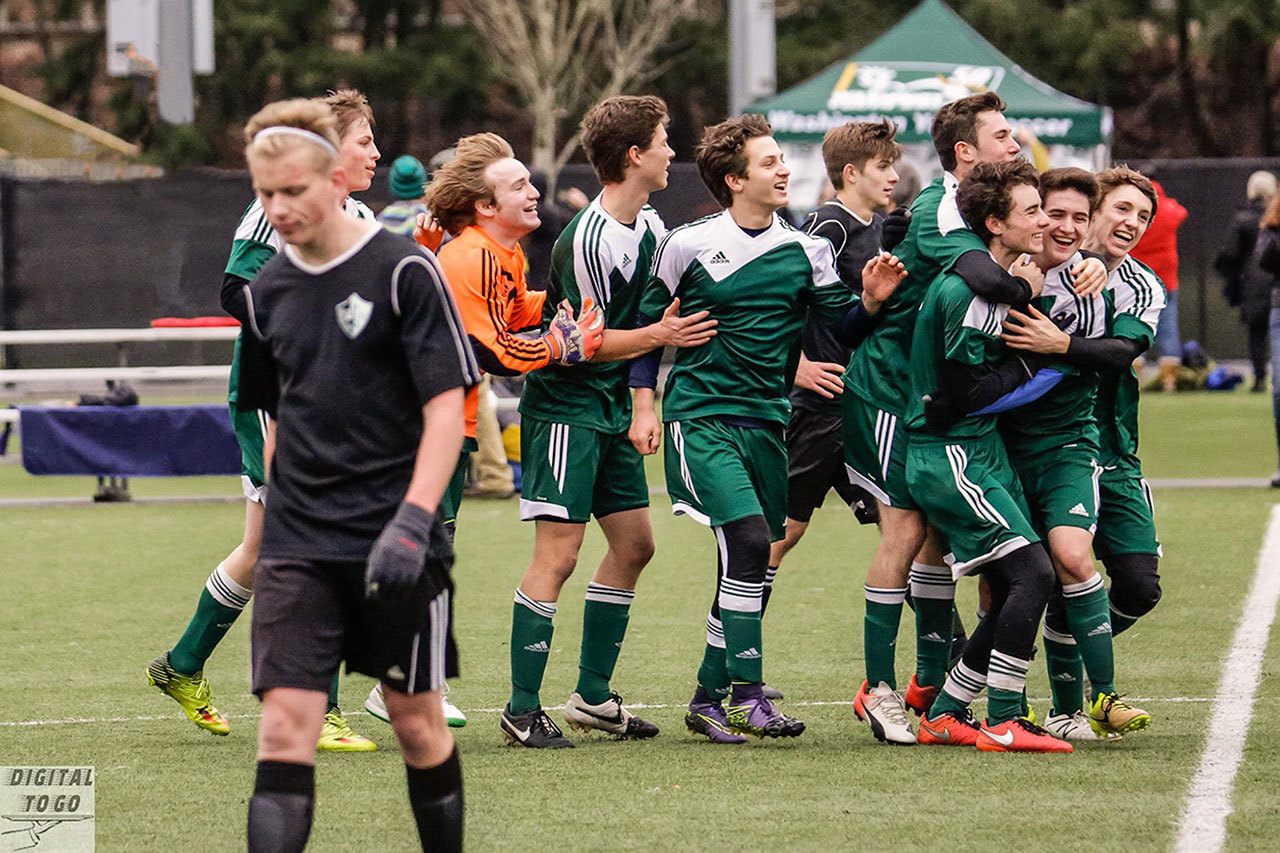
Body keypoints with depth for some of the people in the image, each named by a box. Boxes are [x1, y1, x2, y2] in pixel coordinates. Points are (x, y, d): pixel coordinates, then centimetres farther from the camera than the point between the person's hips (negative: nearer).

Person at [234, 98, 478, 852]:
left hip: (395, 544, -3)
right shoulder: (268, 290, 8)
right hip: (298, 548, 3)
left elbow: (447, 405, -11)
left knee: (417, 720, 8)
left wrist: (413, 521, -20)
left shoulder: (403, 271, -7)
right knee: (284, 727, -9)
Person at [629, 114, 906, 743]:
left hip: (766, 423, 5)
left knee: (750, 561, 6)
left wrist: (869, 301, -10)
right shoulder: (687, 244, -4)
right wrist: (644, 404, 1)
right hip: (700, 419, -5)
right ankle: (747, 694, -18)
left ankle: (708, 699, 18)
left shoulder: (806, 250, 6)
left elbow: (840, 329, 11)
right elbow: (648, 320, 7)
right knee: (748, 539, -21)